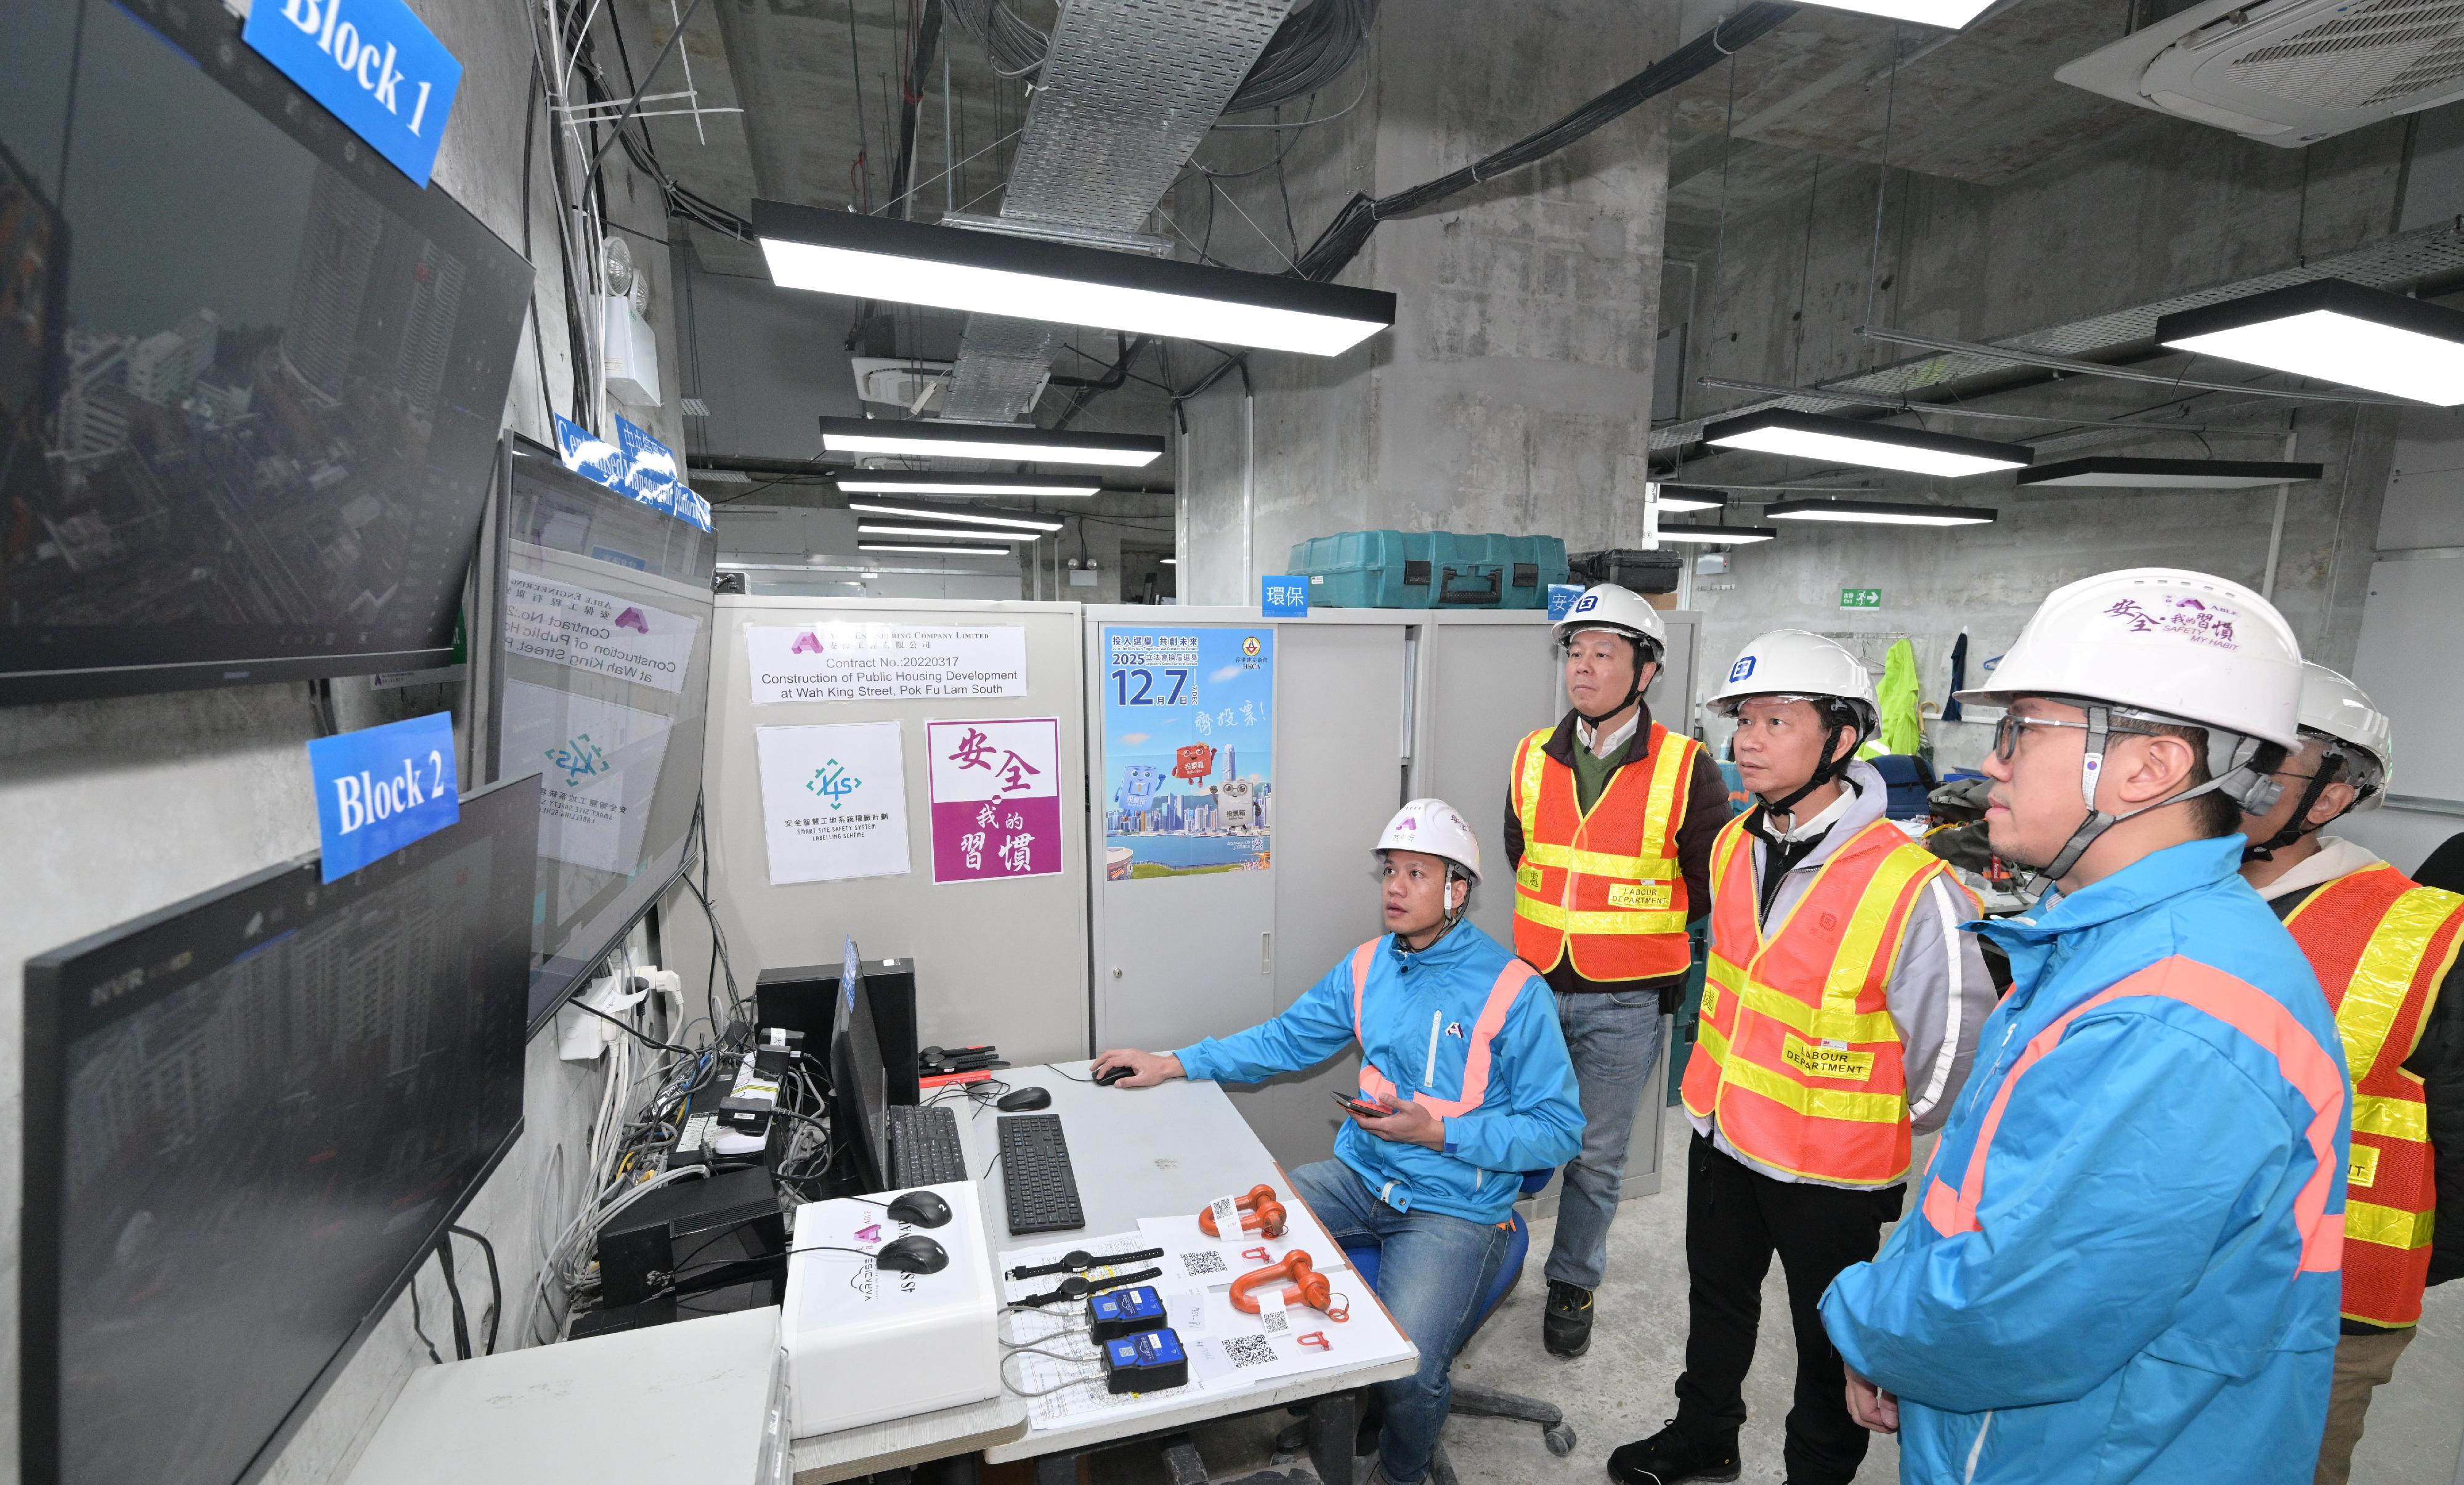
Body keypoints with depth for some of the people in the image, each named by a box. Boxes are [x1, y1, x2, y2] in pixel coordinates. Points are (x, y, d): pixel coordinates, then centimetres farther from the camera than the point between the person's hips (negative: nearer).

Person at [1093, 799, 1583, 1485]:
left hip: (1455, 1205, -5)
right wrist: (1174, 1063, 4)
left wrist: (1438, 1133, -21)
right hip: (1362, 1174, 6)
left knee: (1406, 1373, -24)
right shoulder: (1367, 965, 4)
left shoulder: (1513, 991, -14)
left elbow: (1559, 1131, -11)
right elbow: (1286, 1040, 11)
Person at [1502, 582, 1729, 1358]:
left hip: (1623, 1002, -3)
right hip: (1533, 983, 3)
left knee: (1596, 1157, 11)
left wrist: (1634, 920, 3)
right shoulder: (1533, 757, 1)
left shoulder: (1685, 770, -10)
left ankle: (1573, 1285, 34)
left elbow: (1713, 883, -1)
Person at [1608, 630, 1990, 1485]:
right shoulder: (1734, 848, -4)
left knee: (1829, 1344, 19)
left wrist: (1881, 1127, -2)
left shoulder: (1911, 888, -26)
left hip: (1833, 1169, -6)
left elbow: (1950, 1045, -15)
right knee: (1716, 1302, 26)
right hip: (1720, 1130, 7)